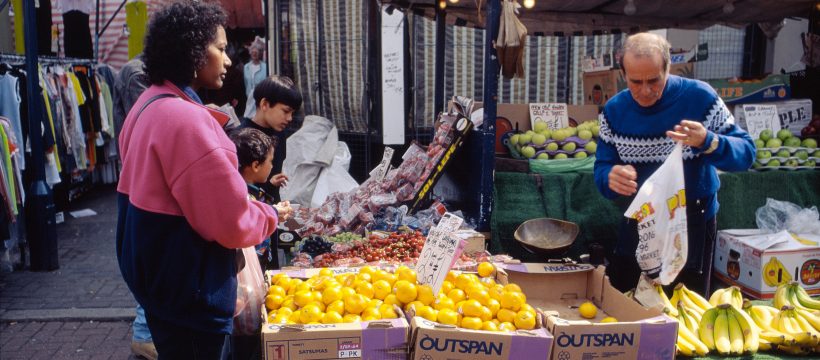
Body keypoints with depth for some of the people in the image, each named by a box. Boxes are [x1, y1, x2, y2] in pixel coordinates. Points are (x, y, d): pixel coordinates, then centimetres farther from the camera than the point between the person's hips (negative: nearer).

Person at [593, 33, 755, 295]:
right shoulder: (614, 110, -4)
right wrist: (611, 177, -29)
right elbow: (602, 167, -5)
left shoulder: (699, 97, -13)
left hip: (691, 225, -3)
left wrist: (707, 142, -35)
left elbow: (746, 152, -13)